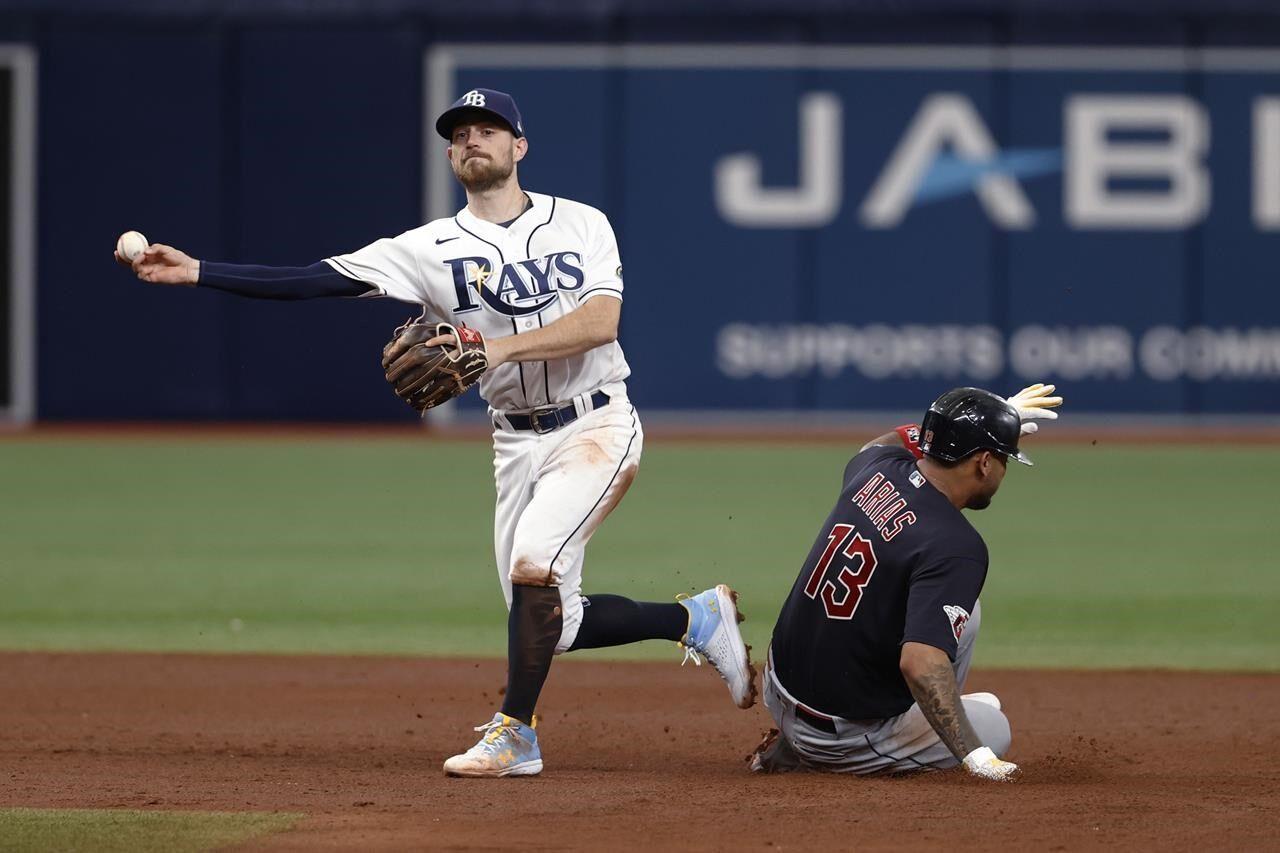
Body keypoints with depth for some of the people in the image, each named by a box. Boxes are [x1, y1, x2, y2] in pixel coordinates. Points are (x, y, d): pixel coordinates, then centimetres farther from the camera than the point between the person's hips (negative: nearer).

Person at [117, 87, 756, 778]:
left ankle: (514, 733, -9)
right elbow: (315, 280, -7)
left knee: (533, 564, -25)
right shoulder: (434, 249, 1)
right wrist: (195, 273, -16)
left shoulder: (581, 225, -1)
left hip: (597, 427, -4)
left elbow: (601, 321, -17)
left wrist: (499, 347, -28)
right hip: (517, 443, 4)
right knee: (549, 623, 4)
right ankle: (695, 618, 27)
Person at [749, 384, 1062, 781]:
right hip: (844, 739, -8)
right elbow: (920, 661, -35)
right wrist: (972, 754, -32)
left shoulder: (876, 469, -2)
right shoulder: (956, 547, -25)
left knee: (961, 609, 17)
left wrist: (996, 419, 30)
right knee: (994, 730, 15)